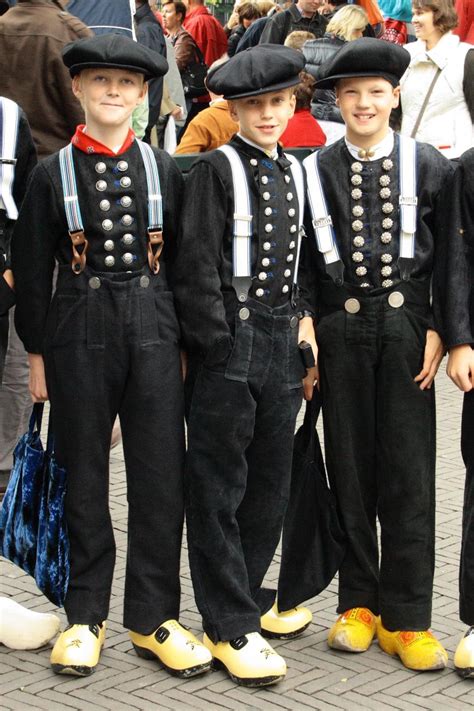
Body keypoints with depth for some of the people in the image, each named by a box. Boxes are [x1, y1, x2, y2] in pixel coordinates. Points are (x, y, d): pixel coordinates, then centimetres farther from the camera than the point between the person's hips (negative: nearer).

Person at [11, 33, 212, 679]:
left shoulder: (164, 169, 5)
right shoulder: (52, 173, 0)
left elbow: (182, 262, 9)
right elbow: (31, 271, 2)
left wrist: (186, 342, 6)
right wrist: (37, 353, 0)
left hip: (154, 335, 1)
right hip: (79, 336, -1)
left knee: (160, 478, 3)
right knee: (85, 480, 8)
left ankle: (153, 618, 14)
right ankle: (85, 617, 19)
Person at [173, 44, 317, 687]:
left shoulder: (293, 172, 13)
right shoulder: (215, 169, -7)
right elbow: (196, 267, -11)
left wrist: (302, 329, 10)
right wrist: (218, 346, -13)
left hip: (281, 343, 7)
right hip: (227, 343, -7)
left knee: (270, 483, 14)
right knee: (218, 489, 0)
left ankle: (248, 599, 29)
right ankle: (229, 627, 6)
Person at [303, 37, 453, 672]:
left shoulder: (429, 166, 2)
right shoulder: (315, 171, 3)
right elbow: (301, 261, 6)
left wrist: (437, 329, -4)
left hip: (406, 329, -1)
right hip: (342, 331, 1)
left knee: (410, 475, 0)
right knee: (350, 471, 7)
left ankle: (405, 619, 6)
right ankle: (359, 604, 19)